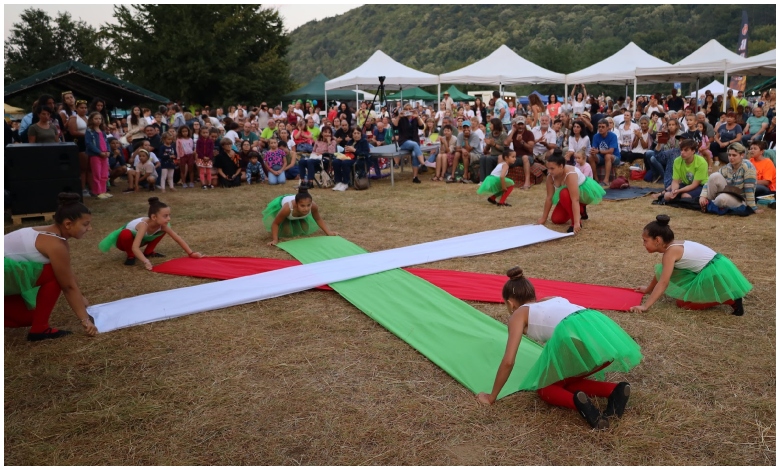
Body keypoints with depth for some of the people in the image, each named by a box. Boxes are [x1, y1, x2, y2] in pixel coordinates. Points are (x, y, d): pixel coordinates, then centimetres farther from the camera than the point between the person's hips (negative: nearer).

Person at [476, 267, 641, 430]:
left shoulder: (518, 314, 21)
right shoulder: (554, 299, 38)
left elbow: (508, 361, 13)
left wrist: (492, 397, 26)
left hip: (573, 334, -6)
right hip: (602, 328, 7)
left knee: (545, 388, 17)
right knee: (564, 381, 26)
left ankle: (576, 401, -13)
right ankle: (615, 390, 4)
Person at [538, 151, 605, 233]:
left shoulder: (570, 175, -39)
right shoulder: (550, 176, -20)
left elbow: (575, 199, -45)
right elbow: (549, 198, -14)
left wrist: (576, 222, -50)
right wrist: (543, 218, -12)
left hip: (584, 191, -7)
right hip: (569, 194, 7)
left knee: (564, 194, -38)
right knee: (556, 219, -2)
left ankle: (577, 222, -23)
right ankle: (581, 210, 22)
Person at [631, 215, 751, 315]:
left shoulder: (670, 252, -19)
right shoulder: (673, 246, 7)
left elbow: (663, 283, -25)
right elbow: (661, 272, 22)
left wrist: (645, 306, -27)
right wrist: (648, 289, 33)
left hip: (715, 271, -10)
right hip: (713, 267, 10)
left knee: (683, 302, -7)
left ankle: (731, 300, -9)